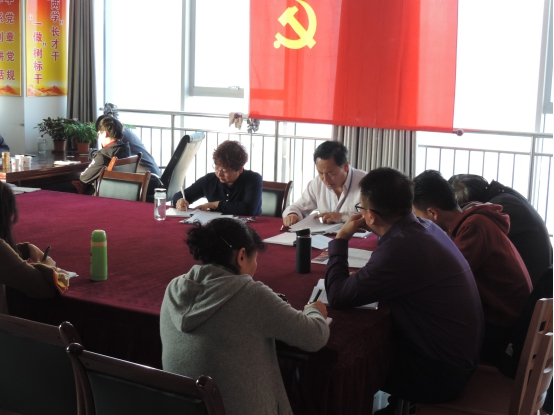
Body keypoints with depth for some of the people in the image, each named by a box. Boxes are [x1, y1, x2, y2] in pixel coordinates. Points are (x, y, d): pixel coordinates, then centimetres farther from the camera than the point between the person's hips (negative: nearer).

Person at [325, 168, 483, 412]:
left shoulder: (402, 247, -30)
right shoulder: (424, 227, -1)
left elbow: (337, 297, -24)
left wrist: (341, 238, -11)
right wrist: (377, 232, 5)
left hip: (440, 374, -8)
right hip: (459, 356, 8)